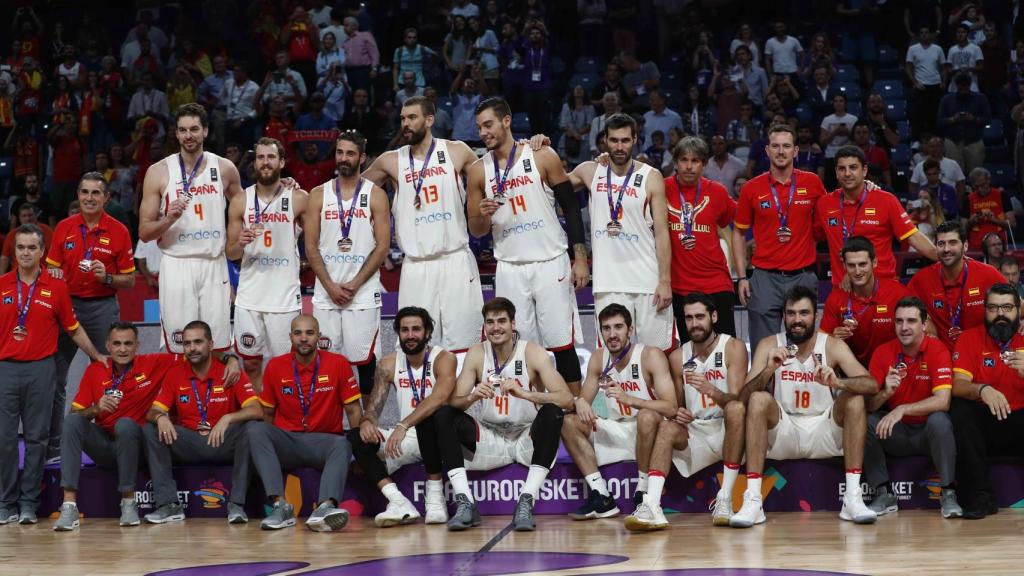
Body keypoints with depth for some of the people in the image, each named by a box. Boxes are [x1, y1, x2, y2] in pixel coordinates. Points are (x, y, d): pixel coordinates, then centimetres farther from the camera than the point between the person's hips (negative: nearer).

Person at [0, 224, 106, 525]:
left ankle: (29, 503, 8)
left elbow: (73, 329, 13)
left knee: (36, 437, 1)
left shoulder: (56, 288, 5)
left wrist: (97, 355, 15)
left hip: (41, 368, 0)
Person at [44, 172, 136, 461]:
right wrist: (54, 278, -11)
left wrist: (107, 278, -16)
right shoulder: (64, 227, 6)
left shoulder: (119, 231, 0)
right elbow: (52, 268, 12)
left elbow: (129, 280, 3)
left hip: (103, 307, -2)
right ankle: (53, 444, 10)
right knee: (55, 378, 3)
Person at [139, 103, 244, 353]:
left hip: (214, 266, 2)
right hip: (176, 266, -2)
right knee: (179, 350, -3)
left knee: (218, 348, 1)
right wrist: (169, 219, -18)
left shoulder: (224, 168, 6)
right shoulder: (159, 172, 0)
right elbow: (144, 233, -1)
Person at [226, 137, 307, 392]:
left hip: (285, 298, -2)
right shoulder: (241, 201, 5)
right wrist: (240, 244, -12)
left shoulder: (298, 199, -1)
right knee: (251, 363, 6)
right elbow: (230, 253, 9)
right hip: (249, 297, 2)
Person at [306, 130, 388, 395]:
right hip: (326, 293, 2)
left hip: (363, 294, -2)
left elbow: (382, 246, -3)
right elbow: (311, 246, 4)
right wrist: (330, 286, -7)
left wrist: (355, 284, -11)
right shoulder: (319, 195, 7)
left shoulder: (375, 195, 2)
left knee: (365, 359, -2)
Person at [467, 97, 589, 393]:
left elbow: (571, 207, 1)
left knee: (562, 343, -2)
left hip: (550, 263, -2)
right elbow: (476, 231, 11)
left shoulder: (543, 157, -2)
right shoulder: (478, 171, 5)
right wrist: (484, 216, -12)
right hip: (510, 269, 2)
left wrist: (580, 257, -5)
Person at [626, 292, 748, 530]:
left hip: (729, 430, -3)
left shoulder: (733, 348, -5)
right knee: (667, 427, -25)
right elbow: (675, 404, 14)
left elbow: (735, 400, -15)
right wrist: (677, 413, -11)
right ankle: (651, 506, -42)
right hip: (695, 432, 4)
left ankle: (725, 500, -34)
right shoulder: (678, 357, 8)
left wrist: (711, 390, -36)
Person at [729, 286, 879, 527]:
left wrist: (838, 383, -37)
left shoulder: (833, 346, -4)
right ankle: (752, 500, -32)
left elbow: (871, 384, -16)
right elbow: (744, 397, -12)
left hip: (824, 431, 0)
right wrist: (769, 370, -31)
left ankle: (853, 498, -27)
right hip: (782, 434, 0)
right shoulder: (769, 346, -2)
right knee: (758, 399, -27)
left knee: (854, 399, -24)